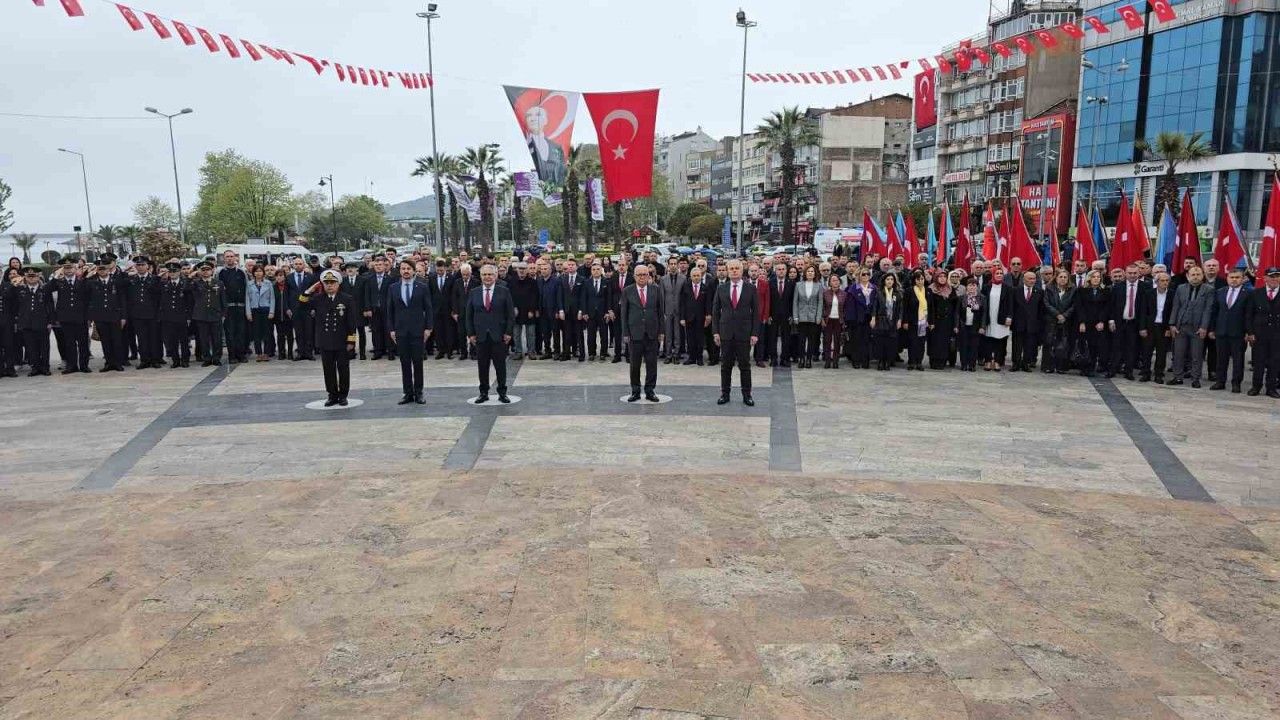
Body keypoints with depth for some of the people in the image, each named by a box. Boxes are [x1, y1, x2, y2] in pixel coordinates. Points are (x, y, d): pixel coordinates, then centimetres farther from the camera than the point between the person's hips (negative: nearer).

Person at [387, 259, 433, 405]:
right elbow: (390, 310, 8)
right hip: (400, 331, 2)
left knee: (418, 363, 2)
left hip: (418, 331, -2)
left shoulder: (423, 287, 1)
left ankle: (418, 393, 10)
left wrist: (428, 328, -4)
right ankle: (408, 393, 11)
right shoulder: (393, 288, 7)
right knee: (405, 364, 5)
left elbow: (429, 309, 2)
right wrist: (391, 329, 2)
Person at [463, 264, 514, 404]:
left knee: (501, 365, 4)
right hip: (480, 335, 2)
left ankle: (502, 393, 14)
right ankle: (483, 393, 15)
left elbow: (511, 314, 0)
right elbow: (468, 315, 8)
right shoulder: (474, 292, 7)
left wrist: (508, 332, -6)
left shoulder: (504, 291, 1)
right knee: (482, 366, 6)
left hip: (499, 335, -2)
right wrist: (470, 333, 1)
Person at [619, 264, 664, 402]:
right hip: (634, 333, -1)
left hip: (652, 333, 1)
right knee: (635, 364, 5)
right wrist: (625, 333, -3)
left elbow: (661, 312, 7)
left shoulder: (656, 290, 5)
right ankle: (635, 391, 15)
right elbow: (624, 313, 2)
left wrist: (661, 331, 2)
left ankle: (650, 391, 15)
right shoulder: (627, 291, 1)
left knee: (652, 364, 4)